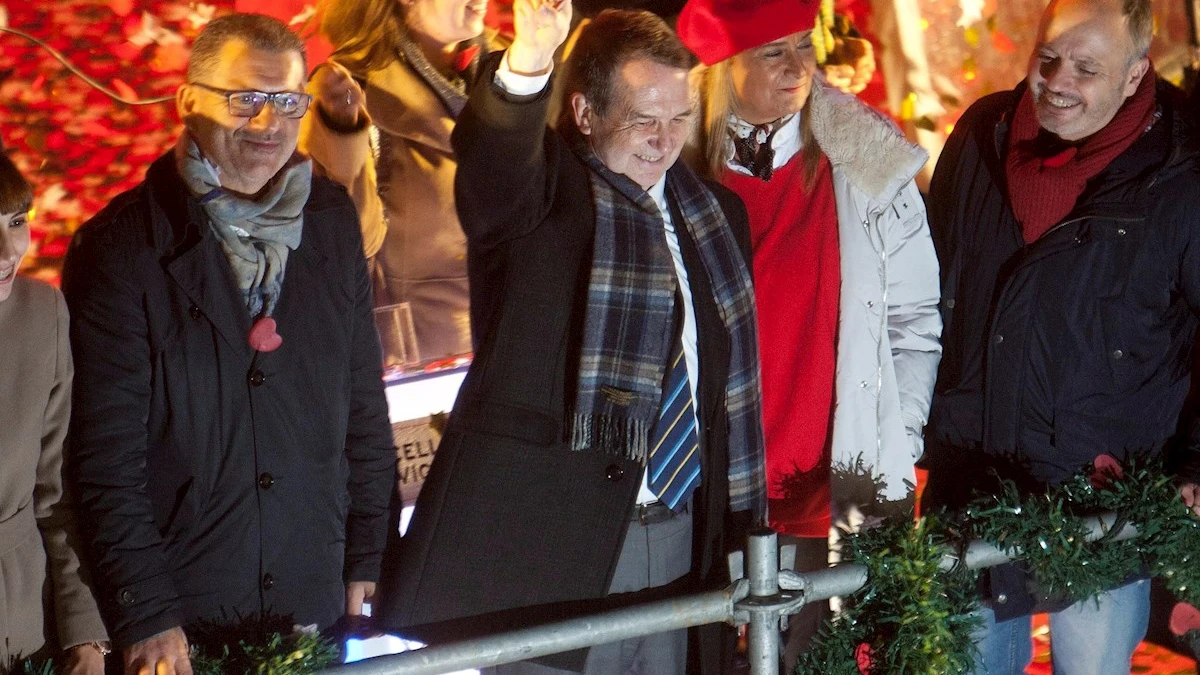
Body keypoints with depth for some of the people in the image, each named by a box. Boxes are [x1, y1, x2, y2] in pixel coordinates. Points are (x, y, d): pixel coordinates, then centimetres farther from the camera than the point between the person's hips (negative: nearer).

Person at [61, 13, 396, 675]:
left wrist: (367, 555, 8)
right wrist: (146, 617, -15)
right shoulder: (120, 247, -10)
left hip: (316, 600, 4)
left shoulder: (332, 222, 4)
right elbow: (107, 457, -11)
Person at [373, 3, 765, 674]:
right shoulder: (545, 188, -4)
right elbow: (493, 153, -29)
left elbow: (729, 385, 16)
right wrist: (528, 62, -49)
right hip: (555, 541, -5)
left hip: (678, 540, 6)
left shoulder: (715, 211, 13)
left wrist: (737, 532, 15)